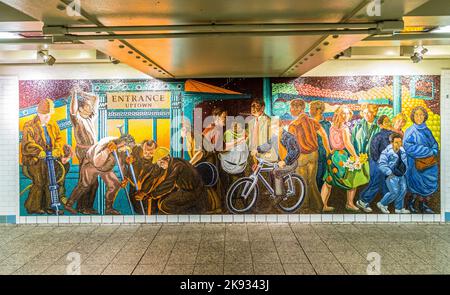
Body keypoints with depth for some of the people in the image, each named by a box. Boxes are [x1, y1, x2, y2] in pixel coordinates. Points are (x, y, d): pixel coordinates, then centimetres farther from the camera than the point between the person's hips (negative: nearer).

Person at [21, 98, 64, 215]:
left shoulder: (53, 125, 10)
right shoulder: (29, 126, -6)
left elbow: (59, 138, 4)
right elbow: (27, 143, -16)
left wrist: (57, 149, -16)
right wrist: (39, 151, -30)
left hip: (49, 158, 5)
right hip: (34, 159, -5)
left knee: (48, 182, 6)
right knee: (38, 182, -8)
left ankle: (46, 206, 18)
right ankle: (32, 207, 6)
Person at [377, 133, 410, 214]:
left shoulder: (402, 150, 7)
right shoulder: (387, 152, -16)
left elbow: (405, 161, 24)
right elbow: (381, 164, -20)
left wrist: (405, 170, 16)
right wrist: (389, 173, -22)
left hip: (401, 175, 8)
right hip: (391, 175, -7)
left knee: (403, 190, 5)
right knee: (395, 192, -12)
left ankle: (399, 208, 19)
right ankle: (382, 204, 7)